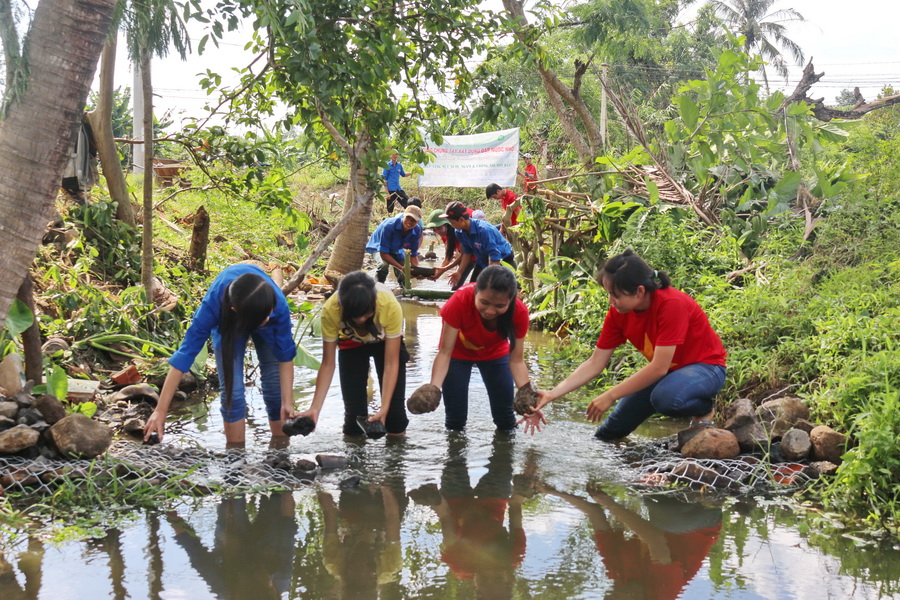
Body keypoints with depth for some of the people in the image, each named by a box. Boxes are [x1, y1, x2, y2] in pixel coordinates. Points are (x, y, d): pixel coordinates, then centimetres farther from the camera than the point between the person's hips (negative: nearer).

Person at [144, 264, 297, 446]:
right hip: (227, 321, 0)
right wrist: (160, 411, -36)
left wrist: (287, 403, -32)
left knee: (275, 387, -6)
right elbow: (185, 355, -37)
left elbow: (285, 356, -27)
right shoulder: (214, 303, -42)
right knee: (232, 390, -12)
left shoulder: (279, 306, -41)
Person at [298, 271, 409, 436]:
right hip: (351, 343, 1)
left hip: (385, 340, -1)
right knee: (354, 411, -9)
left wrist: (384, 409, -39)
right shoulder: (330, 310, -36)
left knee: (395, 409, -9)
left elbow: (391, 363, -32)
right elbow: (328, 364, -26)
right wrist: (315, 408, -33)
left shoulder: (390, 306, -39)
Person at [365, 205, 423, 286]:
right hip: (378, 246, -5)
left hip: (395, 251, 5)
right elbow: (383, 253, -37)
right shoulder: (389, 226, -40)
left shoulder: (417, 230, -24)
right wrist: (401, 268, -44)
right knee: (385, 264, -34)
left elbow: (413, 254, -13)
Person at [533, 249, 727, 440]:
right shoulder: (618, 313, -11)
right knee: (608, 433, -2)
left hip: (704, 367, -5)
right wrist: (552, 394, -17)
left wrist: (610, 396, -28)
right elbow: (594, 364, -6)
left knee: (665, 397, -38)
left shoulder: (672, 304, -32)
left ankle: (704, 410, -8)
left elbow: (659, 367, -32)